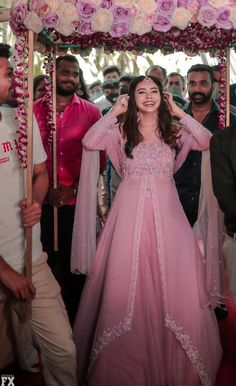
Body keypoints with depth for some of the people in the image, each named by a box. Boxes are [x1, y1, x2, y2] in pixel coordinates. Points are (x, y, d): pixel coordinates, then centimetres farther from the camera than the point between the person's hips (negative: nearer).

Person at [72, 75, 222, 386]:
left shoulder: (174, 130, 7)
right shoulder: (121, 131, 4)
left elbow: (208, 142, -8)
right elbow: (89, 142, -12)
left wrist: (179, 113, -5)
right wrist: (115, 111, -6)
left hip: (166, 212, 1)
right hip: (130, 210, -1)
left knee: (171, 283, 3)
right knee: (127, 284, 1)